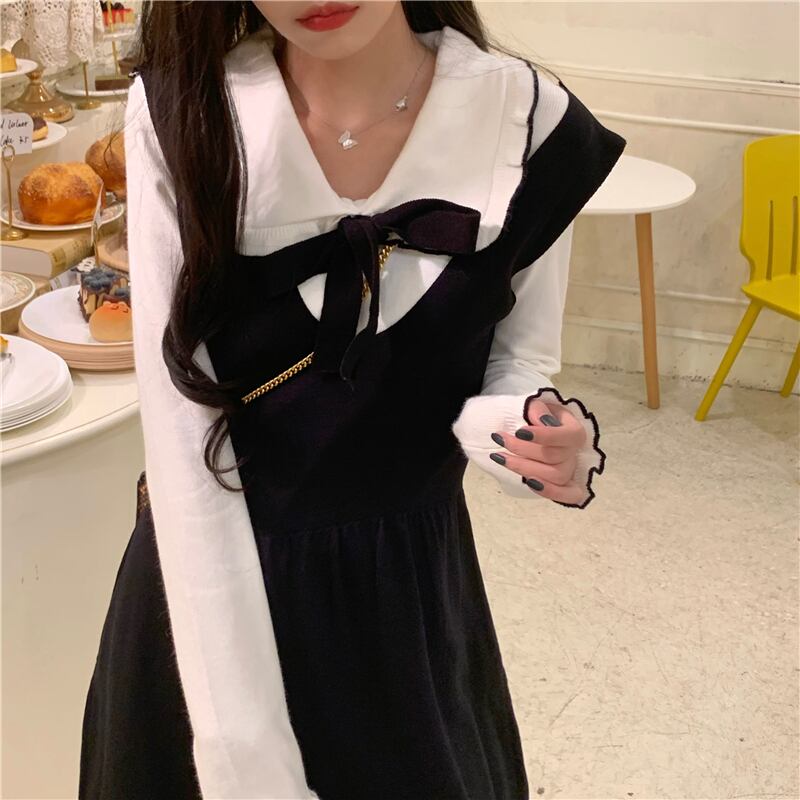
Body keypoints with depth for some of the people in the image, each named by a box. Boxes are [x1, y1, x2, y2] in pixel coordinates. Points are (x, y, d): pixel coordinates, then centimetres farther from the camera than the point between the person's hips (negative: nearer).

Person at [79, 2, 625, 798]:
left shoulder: (527, 119, -14)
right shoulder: (180, 113, -16)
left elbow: (518, 372, -1)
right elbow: (182, 435, -18)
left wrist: (536, 439, -26)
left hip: (408, 584, 1)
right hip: (209, 582, 0)